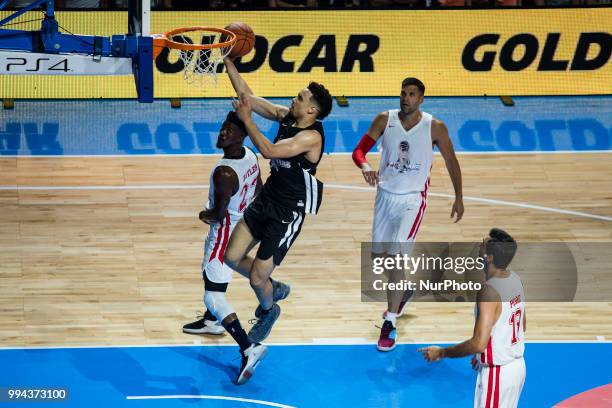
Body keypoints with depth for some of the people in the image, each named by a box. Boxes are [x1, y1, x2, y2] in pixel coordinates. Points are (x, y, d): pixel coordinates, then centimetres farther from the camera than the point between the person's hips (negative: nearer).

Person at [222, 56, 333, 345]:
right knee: (232, 258, 10)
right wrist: (228, 63, -5)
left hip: (288, 213, -8)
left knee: (256, 279, -1)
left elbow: (269, 151, -35)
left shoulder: (311, 137, -25)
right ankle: (274, 288, 35)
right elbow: (247, 96, 2)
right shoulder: (286, 116, -1)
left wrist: (246, 119, -28)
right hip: (266, 200, 8)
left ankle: (269, 311, 33)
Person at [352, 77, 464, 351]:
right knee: (378, 255, 15)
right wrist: (366, 167, -29)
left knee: (396, 257, -15)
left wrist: (459, 198, 8)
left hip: (412, 198, -4)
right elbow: (359, 150, -6)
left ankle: (390, 324, -10)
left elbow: (451, 161, 2)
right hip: (385, 194, 4)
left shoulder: (434, 127, -11)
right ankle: (402, 291, 46)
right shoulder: (385, 120, -6)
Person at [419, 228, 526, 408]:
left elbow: (478, 344, -31)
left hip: (496, 373, -9)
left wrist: (441, 353, -18)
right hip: (517, 366, 9)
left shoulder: (489, 292, -27)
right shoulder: (514, 280, 1)